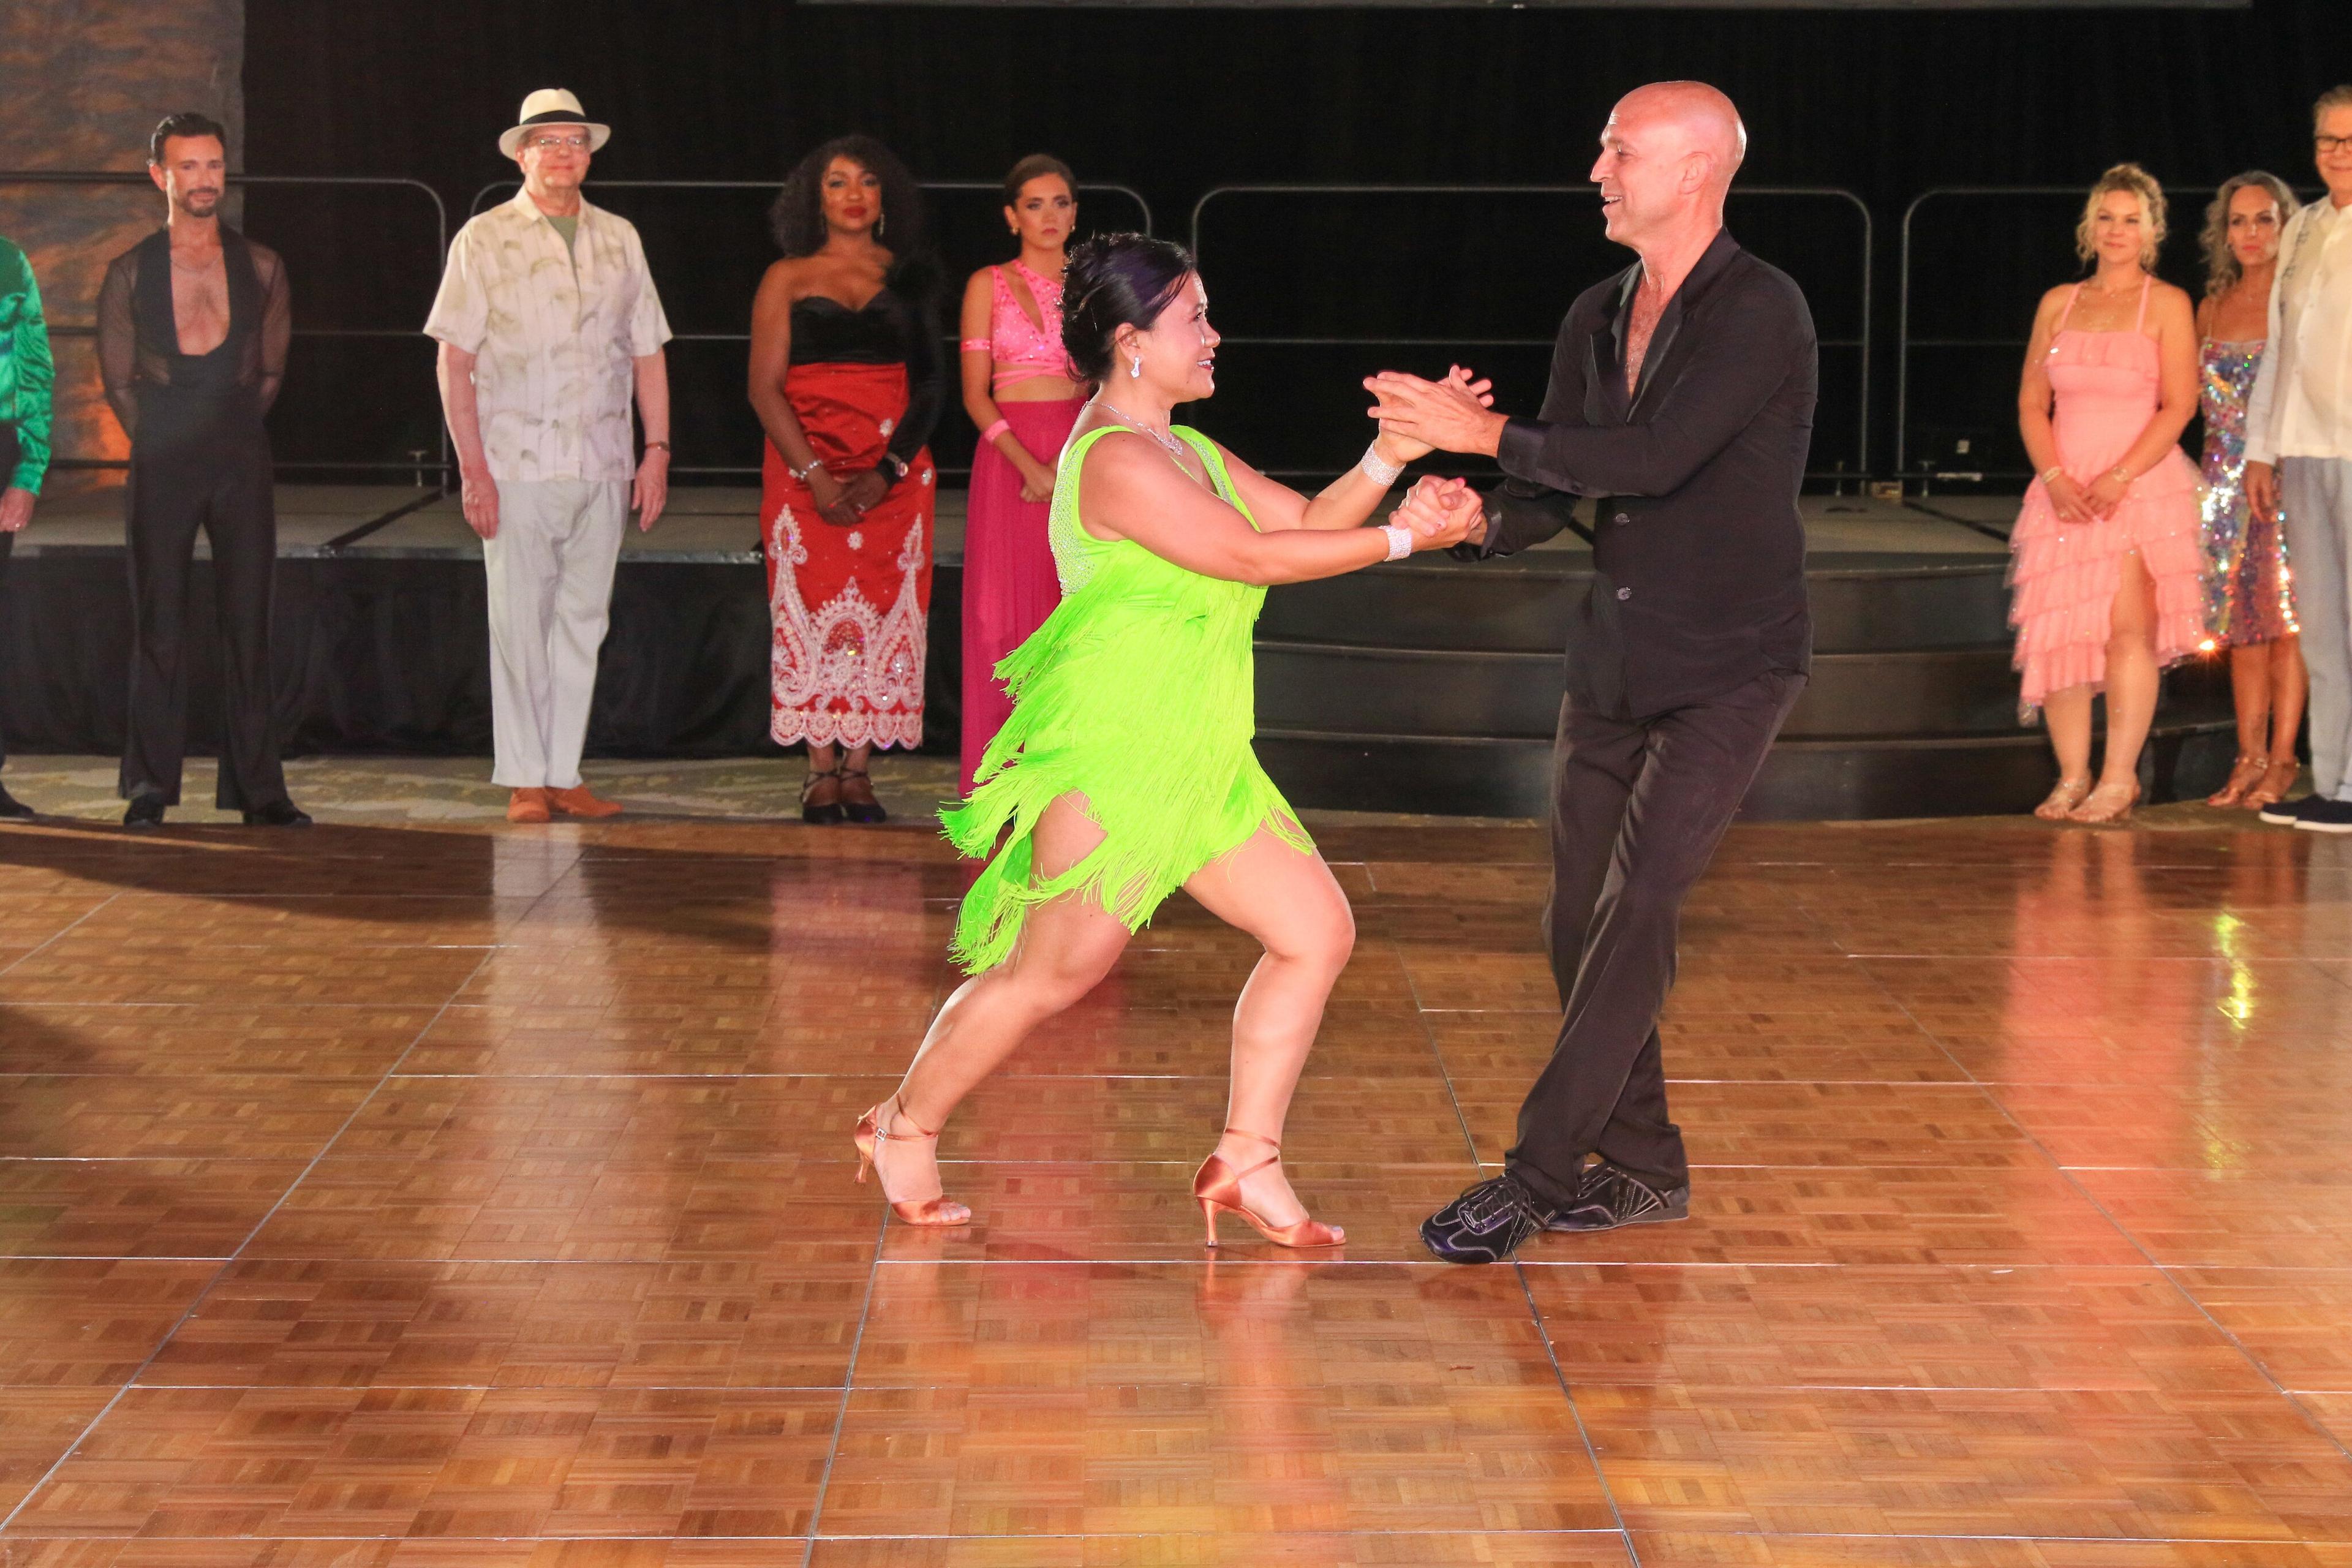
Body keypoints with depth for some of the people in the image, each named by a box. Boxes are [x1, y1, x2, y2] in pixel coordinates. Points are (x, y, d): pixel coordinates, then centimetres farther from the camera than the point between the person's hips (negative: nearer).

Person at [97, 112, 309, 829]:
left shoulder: (260, 268, 8)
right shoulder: (130, 273, 5)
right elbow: (117, 376, 10)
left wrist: (232, 430, 8)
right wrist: (164, 440, 7)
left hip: (241, 460, 1)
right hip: (161, 467, -1)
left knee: (247, 623, -1)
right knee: (160, 628, 0)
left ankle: (258, 789, 2)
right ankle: (151, 787, 6)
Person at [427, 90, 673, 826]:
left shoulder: (620, 239, 13)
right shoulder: (485, 240, 2)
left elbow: (648, 350, 15)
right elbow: (454, 360, -1)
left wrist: (657, 449, 6)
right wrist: (472, 466, -9)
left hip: (602, 464, 4)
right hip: (517, 463, -3)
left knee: (582, 621, 5)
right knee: (519, 624, -3)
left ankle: (565, 774, 11)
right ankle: (524, 780, 3)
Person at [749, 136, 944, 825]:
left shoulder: (908, 277, 10)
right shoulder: (788, 279, 6)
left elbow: (932, 383, 5)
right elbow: (765, 387, 0)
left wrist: (887, 472, -8)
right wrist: (816, 475, -12)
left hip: (895, 471, 1)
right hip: (804, 468, -1)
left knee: (883, 612, -3)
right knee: (815, 608, -5)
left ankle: (859, 768, 1)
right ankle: (821, 768, 0)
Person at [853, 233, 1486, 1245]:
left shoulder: (1192, 453, 17)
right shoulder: (1116, 458, -15)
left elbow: (1308, 519, 13)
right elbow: (1253, 556, -19)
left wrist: (1392, 456, -2)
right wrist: (1401, 538, -14)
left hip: (1195, 761, 10)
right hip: (1109, 754, -10)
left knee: (1317, 931, 3)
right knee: (1051, 975, -2)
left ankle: (1246, 1162, 9)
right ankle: (904, 1126, 19)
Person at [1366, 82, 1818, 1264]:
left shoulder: (1761, 313, -14)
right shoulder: (1596, 319, 9)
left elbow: (1654, 457, -26)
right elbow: (1553, 494, 10)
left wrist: (1484, 432, -21)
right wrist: (1478, 524, -12)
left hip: (1728, 669, -7)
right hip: (1614, 661, 8)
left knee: (1636, 909, -14)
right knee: (1581, 920, 6)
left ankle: (1534, 1175, -11)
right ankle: (1641, 1166, 19)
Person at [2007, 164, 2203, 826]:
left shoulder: (2167, 304, 4)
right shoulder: (2058, 304, 14)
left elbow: (2178, 405, -4)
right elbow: (2032, 402, 10)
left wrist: (2118, 479, -14)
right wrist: (2056, 478, -6)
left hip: (2143, 487, -3)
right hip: (2064, 491, 3)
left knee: (2129, 626, -11)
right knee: (2059, 629, -3)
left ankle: (2119, 778, -6)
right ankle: (2072, 775, 5)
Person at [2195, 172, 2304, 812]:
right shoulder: (2212, 308, 12)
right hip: (2227, 476, 5)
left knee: (2285, 615, -5)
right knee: (2241, 619, 5)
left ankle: (2281, 762, -2)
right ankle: (2249, 758, 9)